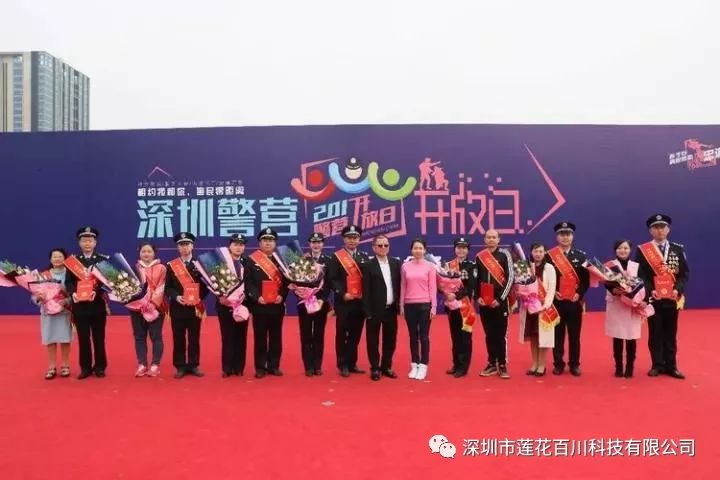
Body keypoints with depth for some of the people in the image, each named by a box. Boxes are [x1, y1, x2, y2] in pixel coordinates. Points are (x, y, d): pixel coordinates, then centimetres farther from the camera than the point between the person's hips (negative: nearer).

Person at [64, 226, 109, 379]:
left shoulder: (103, 259, 3)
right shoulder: (72, 260, 7)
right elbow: (68, 281, 0)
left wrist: (96, 291, -22)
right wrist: (73, 293, -19)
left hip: (98, 304, -1)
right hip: (79, 305, 1)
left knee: (99, 337, 6)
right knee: (83, 337, 6)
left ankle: (100, 367, 15)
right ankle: (85, 368, 15)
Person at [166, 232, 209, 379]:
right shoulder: (171, 265, 4)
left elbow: (206, 284, 3)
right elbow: (168, 287, 1)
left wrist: (200, 298, -12)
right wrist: (176, 296, -16)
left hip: (195, 307, 0)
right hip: (178, 308, 0)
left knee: (194, 338, 7)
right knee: (178, 338, 4)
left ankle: (194, 365, 16)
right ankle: (180, 367, 13)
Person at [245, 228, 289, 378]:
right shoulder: (252, 260, 1)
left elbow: (287, 280, 6)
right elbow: (248, 281, -5)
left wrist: (282, 295, -9)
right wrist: (256, 297, -17)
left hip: (277, 305, 3)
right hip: (259, 306, -2)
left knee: (276, 337, 8)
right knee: (260, 338, 3)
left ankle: (274, 366, 17)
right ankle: (260, 367, 11)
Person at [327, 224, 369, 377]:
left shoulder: (364, 257, 12)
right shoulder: (336, 257, -2)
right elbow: (332, 279, -8)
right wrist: (342, 294, -17)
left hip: (360, 302, 4)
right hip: (343, 302, -4)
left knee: (356, 335, 10)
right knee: (342, 335, 3)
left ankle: (352, 363, 19)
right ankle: (343, 365, 11)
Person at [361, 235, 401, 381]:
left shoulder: (396, 263, 7)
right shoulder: (368, 265, -6)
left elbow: (399, 285, 9)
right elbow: (366, 291, -8)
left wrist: (399, 304, 2)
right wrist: (368, 312, -12)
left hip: (391, 309, 4)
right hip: (375, 309, -4)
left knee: (390, 339, 12)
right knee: (373, 340, 5)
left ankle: (386, 367, 25)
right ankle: (375, 368, 18)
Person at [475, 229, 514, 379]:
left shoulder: (504, 255, -3)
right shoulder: (479, 256, 8)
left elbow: (510, 277, -8)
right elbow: (476, 279, 13)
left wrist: (500, 298, -11)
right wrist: (478, 297, 0)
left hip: (500, 301, -4)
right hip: (484, 302, 4)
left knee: (501, 334, 2)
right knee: (489, 334, 10)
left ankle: (502, 365, 10)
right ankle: (492, 364, 19)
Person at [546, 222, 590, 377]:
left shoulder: (580, 256, 6)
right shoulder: (549, 255, 1)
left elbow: (586, 279, 4)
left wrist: (579, 293, -9)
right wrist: (552, 293, -12)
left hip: (574, 302, 1)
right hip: (556, 302, -1)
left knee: (574, 335, 7)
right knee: (557, 334, 5)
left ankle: (574, 365, 17)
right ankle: (558, 364, 15)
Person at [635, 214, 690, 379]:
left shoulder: (678, 249, 6)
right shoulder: (642, 250, -1)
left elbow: (685, 273, 3)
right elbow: (639, 275, -5)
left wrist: (678, 289, -13)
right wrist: (650, 291, -17)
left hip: (672, 299, 2)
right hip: (653, 299, -2)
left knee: (670, 333, 9)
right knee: (655, 333, 5)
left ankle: (671, 366, 18)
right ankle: (657, 365, 15)